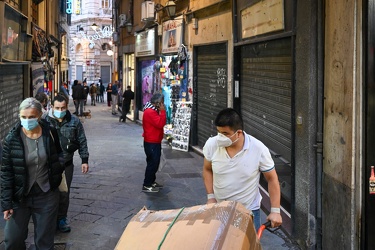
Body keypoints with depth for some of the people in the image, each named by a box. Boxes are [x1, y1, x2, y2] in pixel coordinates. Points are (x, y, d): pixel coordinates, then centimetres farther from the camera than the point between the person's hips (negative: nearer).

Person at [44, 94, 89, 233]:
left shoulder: (74, 121, 2)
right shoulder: (45, 121, -6)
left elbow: (82, 141, 8)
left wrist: (84, 160, 6)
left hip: (66, 164, 2)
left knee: (64, 194, 8)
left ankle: (61, 219, 24)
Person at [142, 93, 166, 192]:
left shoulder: (154, 111, 14)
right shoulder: (150, 112, -21)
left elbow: (161, 123, 16)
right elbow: (160, 124, -27)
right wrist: (162, 111, -24)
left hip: (155, 142, 11)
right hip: (151, 143, -11)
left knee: (155, 163, 17)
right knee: (152, 163, -7)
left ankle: (152, 181, 28)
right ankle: (146, 185, -1)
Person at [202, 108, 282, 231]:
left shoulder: (259, 149, -20)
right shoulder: (211, 144, -14)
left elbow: (272, 179, -8)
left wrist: (275, 211, -11)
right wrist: (210, 197, -3)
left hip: (249, 210, -2)